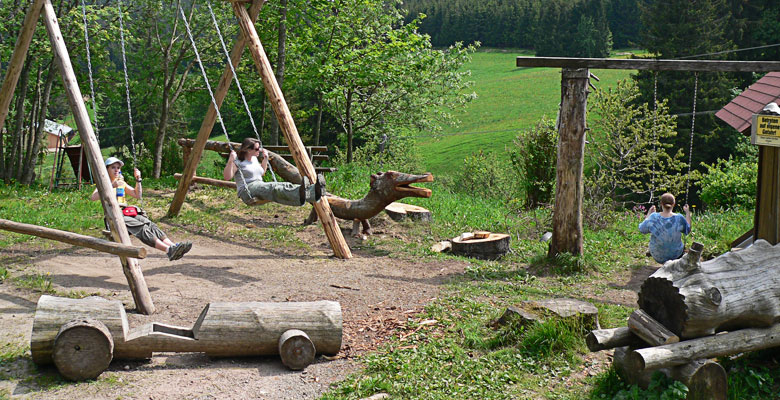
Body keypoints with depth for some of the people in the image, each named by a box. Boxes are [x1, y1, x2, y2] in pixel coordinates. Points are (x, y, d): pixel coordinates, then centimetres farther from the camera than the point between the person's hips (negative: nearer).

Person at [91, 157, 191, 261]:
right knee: (142, 228, -30)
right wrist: (111, 186, -22)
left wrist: (138, 179, 8)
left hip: (127, 212, 6)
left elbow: (137, 195, 20)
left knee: (151, 225, -22)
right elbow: (92, 197, -14)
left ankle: (173, 246, -42)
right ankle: (169, 250, -49)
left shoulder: (122, 183, 23)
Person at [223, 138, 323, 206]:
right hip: (247, 191, -8)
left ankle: (313, 192, -48)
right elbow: (227, 177, -14)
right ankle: (299, 196, -69)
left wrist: (265, 158, 25)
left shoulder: (254, 159, 20)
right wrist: (230, 161, -25)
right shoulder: (237, 161, -4)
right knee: (272, 188, -39)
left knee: (285, 185, -22)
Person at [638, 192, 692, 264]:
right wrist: (688, 212, 6)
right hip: (675, 255, 0)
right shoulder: (678, 219, -23)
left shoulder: (653, 217, -22)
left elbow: (642, 229, -5)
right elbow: (688, 229, -3)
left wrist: (649, 214, 6)